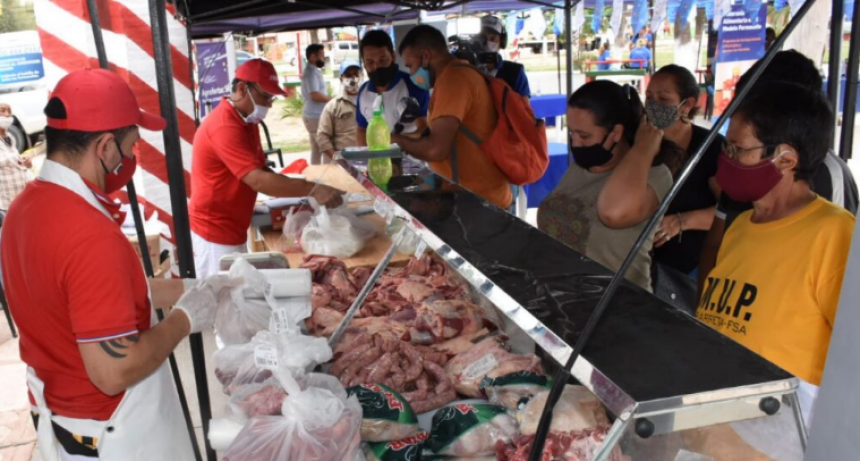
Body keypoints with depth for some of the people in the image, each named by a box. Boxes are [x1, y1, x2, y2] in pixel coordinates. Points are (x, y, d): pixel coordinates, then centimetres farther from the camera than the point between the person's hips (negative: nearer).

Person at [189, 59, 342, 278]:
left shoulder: (247, 121, 9)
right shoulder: (225, 127, -23)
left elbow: (262, 171, 11)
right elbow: (258, 180, -31)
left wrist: (302, 191, -4)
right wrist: (313, 190, -31)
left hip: (232, 228, 10)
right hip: (216, 231, -10)